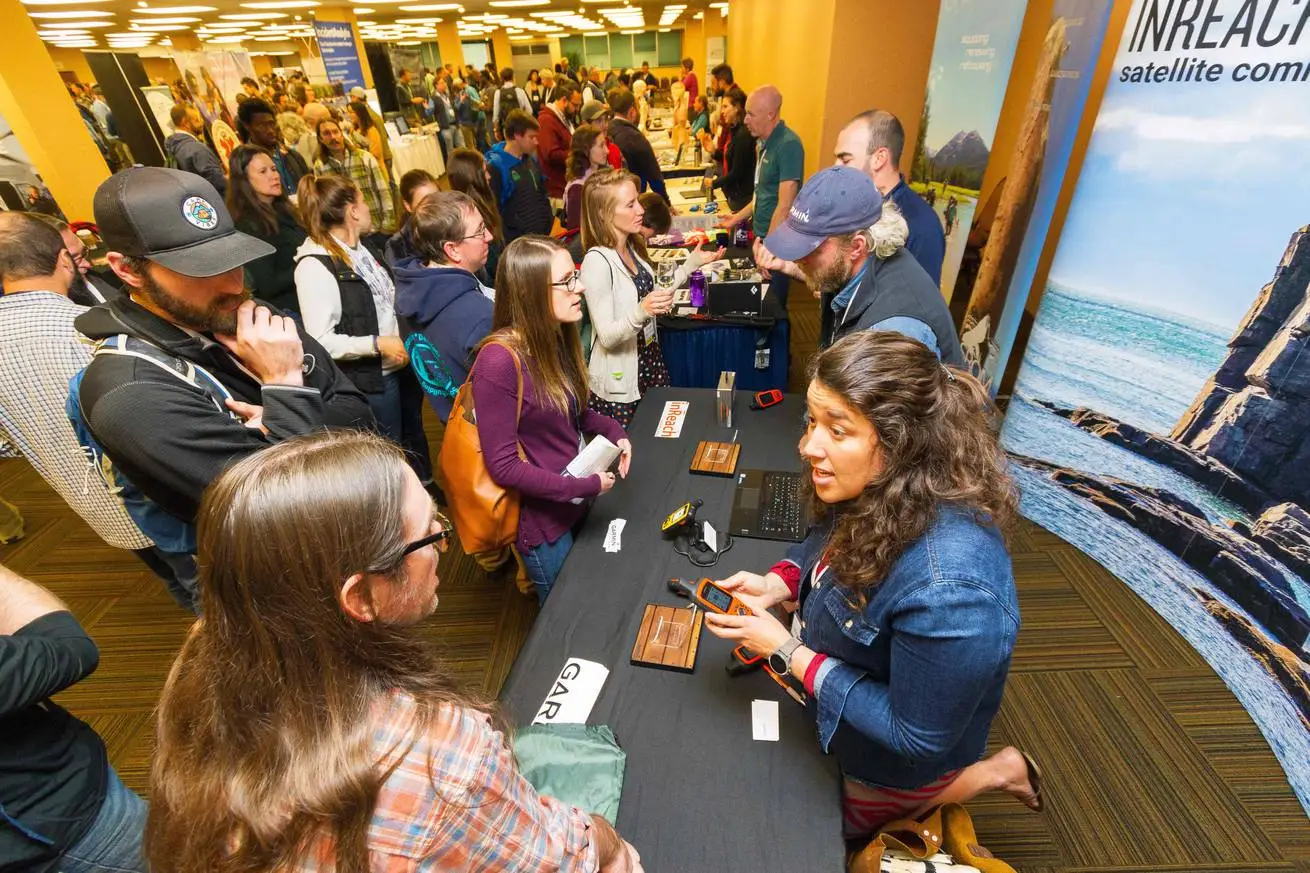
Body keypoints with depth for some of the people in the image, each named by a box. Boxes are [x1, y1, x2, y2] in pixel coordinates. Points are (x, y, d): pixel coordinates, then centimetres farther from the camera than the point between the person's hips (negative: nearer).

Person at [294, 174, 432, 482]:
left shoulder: (364, 247, 6)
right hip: (370, 380, -8)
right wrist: (378, 344, -23)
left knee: (415, 438, 24)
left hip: (402, 364, 8)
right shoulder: (314, 266, -19)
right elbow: (320, 340, -25)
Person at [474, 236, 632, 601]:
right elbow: (503, 465, -25)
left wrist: (613, 431, -5)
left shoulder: (556, 339, -2)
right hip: (542, 519, -7)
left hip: (576, 503, 7)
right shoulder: (500, 360, -27)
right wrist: (587, 487, -21)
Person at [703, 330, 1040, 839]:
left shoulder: (949, 589, -42)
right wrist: (774, 584, -15)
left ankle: (992, 774, 27)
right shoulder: (878, 491, -19)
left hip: (894, 759, -6)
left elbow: (917, 736, -30)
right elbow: (828, 544, 2)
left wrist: (787, 652, -29)